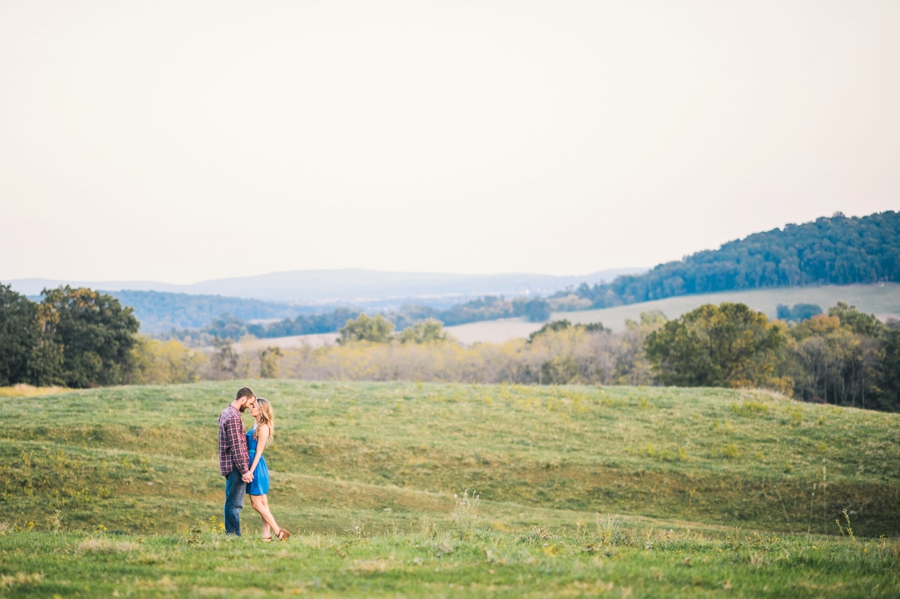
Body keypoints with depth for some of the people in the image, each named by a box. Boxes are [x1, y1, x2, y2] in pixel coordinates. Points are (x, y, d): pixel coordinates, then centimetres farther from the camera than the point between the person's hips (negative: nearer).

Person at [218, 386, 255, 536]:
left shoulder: (226, 413, 15)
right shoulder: (233, 417, -17)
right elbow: (236, 447, -20)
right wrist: (245, 470, -18)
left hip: (229, 466, 10)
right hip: (235, 467, -10)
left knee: (232, 503, 13)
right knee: (235, 504, -6)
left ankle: (230, 534, 17)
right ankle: (234, 535, -4)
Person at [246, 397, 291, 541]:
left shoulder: (263, 428, -14)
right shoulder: (256, 426, 12)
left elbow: (258, 452, -16)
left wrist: (251, 471, -18)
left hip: (257, 466, -9)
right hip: (254, 465, 9)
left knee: (256, 503, -6)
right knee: (262, 503, 9)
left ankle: (278, 532, -3)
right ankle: (267, 535, 12)